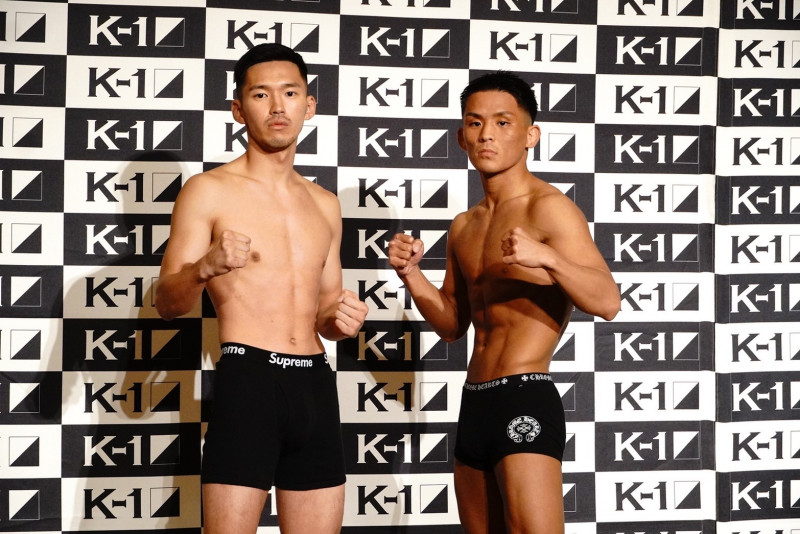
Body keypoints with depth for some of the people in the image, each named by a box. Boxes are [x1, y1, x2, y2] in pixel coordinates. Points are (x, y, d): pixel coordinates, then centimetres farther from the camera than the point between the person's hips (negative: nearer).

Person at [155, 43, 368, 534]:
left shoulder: (325, 204, 18)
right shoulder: (210, 191, 1)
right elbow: (168, 304, -3)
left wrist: (341, 320, 2)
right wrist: (204, 269, -24)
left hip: (316, 383, 5)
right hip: (247, 379, -5)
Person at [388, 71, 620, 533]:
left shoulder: (548, 208, -7)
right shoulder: (464, 227, 17)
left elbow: (608, 301, -15)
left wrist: (546, 258, -32)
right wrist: (412, 274, 5)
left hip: (525, 398, -8)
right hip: (475, 403, 8)